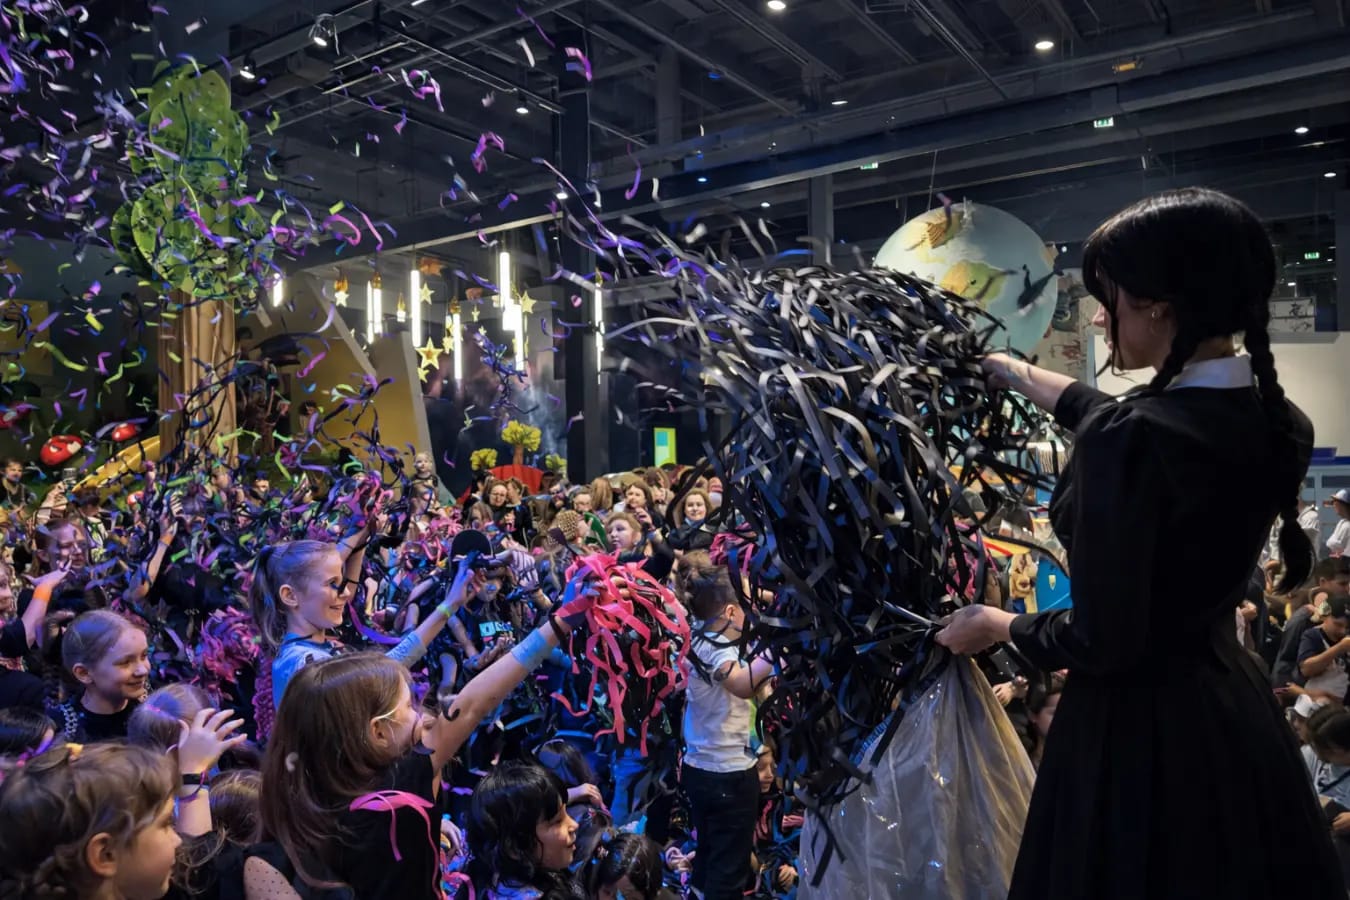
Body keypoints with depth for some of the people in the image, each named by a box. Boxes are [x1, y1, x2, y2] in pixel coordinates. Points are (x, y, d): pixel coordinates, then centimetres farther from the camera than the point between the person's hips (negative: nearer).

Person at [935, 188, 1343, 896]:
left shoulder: (1132, 437, -26)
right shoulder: (1275, 422, -2)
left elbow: (1100, 643, -24)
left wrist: (998, 626, -4)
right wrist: (1015, 373, 29)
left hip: (1134, 727, -7)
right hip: (1235, 712, 8)